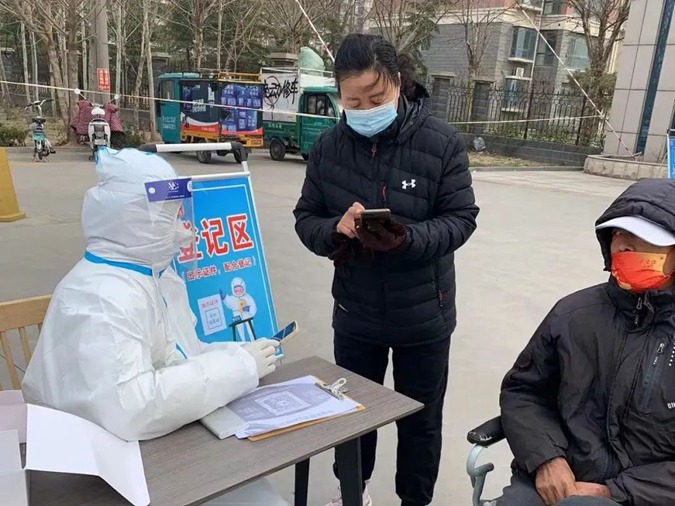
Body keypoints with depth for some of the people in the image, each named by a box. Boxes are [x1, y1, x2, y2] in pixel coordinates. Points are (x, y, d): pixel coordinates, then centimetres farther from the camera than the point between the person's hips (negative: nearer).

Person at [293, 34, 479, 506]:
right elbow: (306, 218, -2)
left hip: (422, 313, -2)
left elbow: (461, 218, -12)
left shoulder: (442, 142, -13)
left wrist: (408, 239, -31)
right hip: (354, 311, 3)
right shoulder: (329, 146, -4)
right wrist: (334, 230, -25)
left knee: (421, 419, 16)